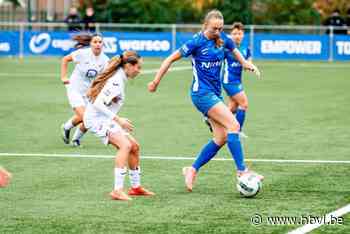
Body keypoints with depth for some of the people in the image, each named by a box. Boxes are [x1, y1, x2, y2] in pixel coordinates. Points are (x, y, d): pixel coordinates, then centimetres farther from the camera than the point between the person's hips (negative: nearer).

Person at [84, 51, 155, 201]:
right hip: (96, 119, -10)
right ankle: (117, 190, -31)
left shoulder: (120, 79, 9)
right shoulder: (116, 81, -22)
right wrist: (118, 120, -28)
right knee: (125, 145, -27)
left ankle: (135, 187, 26)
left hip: (105, 119, 10)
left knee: (134, 147, 13)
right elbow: (98, 104, -28)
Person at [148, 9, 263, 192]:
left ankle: (192, 170, 13)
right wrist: (156, 81, -4)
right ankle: (242, 171, -18)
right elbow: (171, 59, -7)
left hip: (215, 93, 8)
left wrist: (245, 63, 11)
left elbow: (234, 50, 27)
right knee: (233, 125, -19)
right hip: (202, 93, -8)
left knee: (221, 138, 3)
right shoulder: (197, 42, -14)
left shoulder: (222, 39, 3)